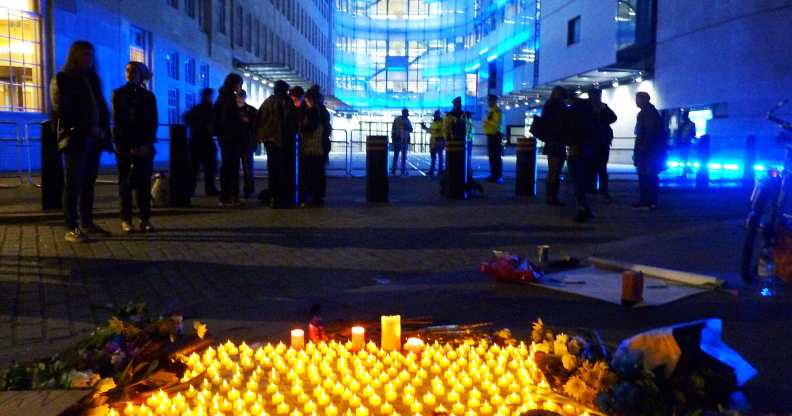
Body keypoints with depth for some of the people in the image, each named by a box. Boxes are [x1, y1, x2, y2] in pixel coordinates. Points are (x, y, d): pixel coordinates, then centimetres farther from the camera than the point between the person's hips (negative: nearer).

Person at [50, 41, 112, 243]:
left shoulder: (93, 80, 19)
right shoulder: (61, 79, 1)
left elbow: (102, 109, 16)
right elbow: (62, 112, -8)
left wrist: (104, 131, 3)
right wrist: (87, 129, -13)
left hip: (93, 139, 6)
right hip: (76, 139, -6)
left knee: (89, 183, 8)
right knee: (73, 184, -7)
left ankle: (87, 223, 14)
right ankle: (71, 228, -6)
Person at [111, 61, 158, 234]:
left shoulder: (148, 96, 10)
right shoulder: (118, 94, 8)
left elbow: (153, 122, 5)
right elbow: (117, 122, 2)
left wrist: (146, 145, -8)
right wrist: (130, 147, -7)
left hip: (144, 146, 1)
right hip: (124, 146, -1)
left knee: (144, 183, -2)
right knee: (126, 183, -1)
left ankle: (145, 219, 1)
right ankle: (126, 220, 2)